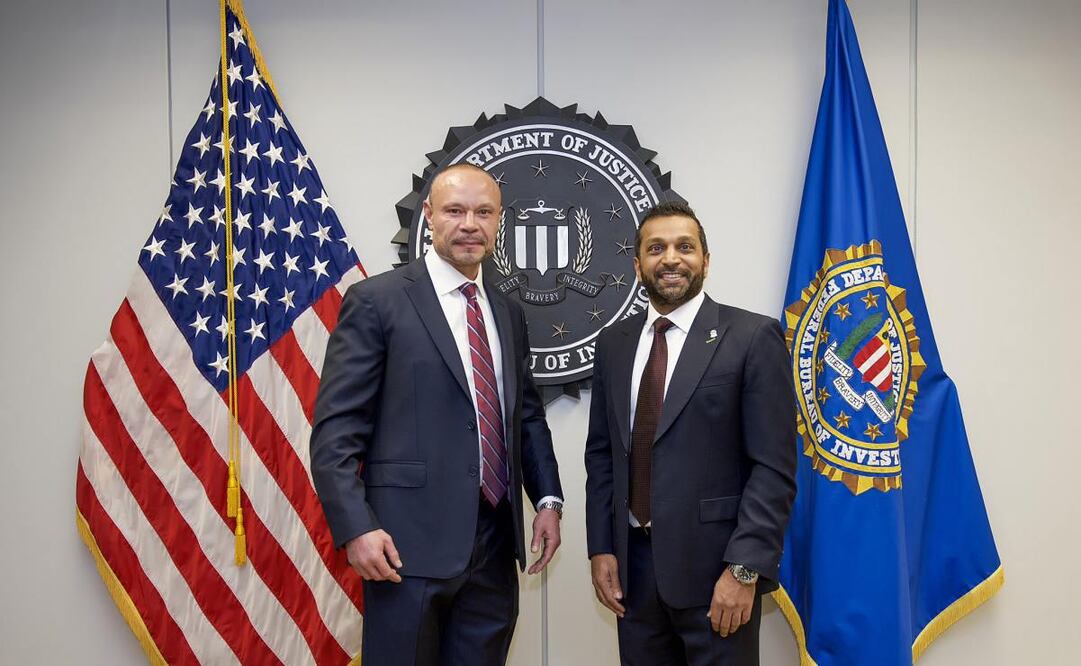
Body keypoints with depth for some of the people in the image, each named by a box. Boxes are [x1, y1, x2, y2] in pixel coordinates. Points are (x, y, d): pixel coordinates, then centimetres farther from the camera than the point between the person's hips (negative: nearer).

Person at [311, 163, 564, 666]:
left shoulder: (508, 313, 13)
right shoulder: (377, 301, -6)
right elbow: (335, 428, -9)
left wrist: (547, 498, 8)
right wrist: (356, 528, -17)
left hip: (495, 544, 6)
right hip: (410, 541, -5)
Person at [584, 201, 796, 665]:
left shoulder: (753, 337, -6)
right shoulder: (613, 343, 9)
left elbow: (774, 467, -10)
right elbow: (601, 453, 12)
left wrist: (744, 569, -15)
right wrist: (600, 548, 4)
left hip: (713, 565, -4)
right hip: (633, 565, 4)